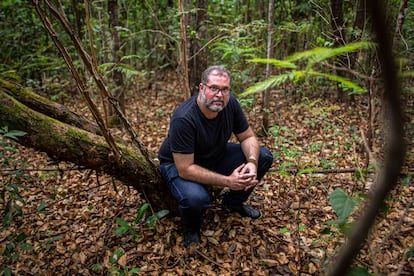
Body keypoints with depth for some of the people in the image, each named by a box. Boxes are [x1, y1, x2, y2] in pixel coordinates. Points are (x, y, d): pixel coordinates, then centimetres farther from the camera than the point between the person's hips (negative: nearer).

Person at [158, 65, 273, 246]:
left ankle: (234, 202, 16)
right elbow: (185, 169, -32)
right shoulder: (183, 118, -33)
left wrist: (252, 162, -26)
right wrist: (227, 181, -33)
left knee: (264, 157, -7)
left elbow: (248, 137, -4)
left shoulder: (230, 103, -15)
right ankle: (191, 227, 2)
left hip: (216, 156, 6)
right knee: (196, 198, -38)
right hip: (179, 164, -6)